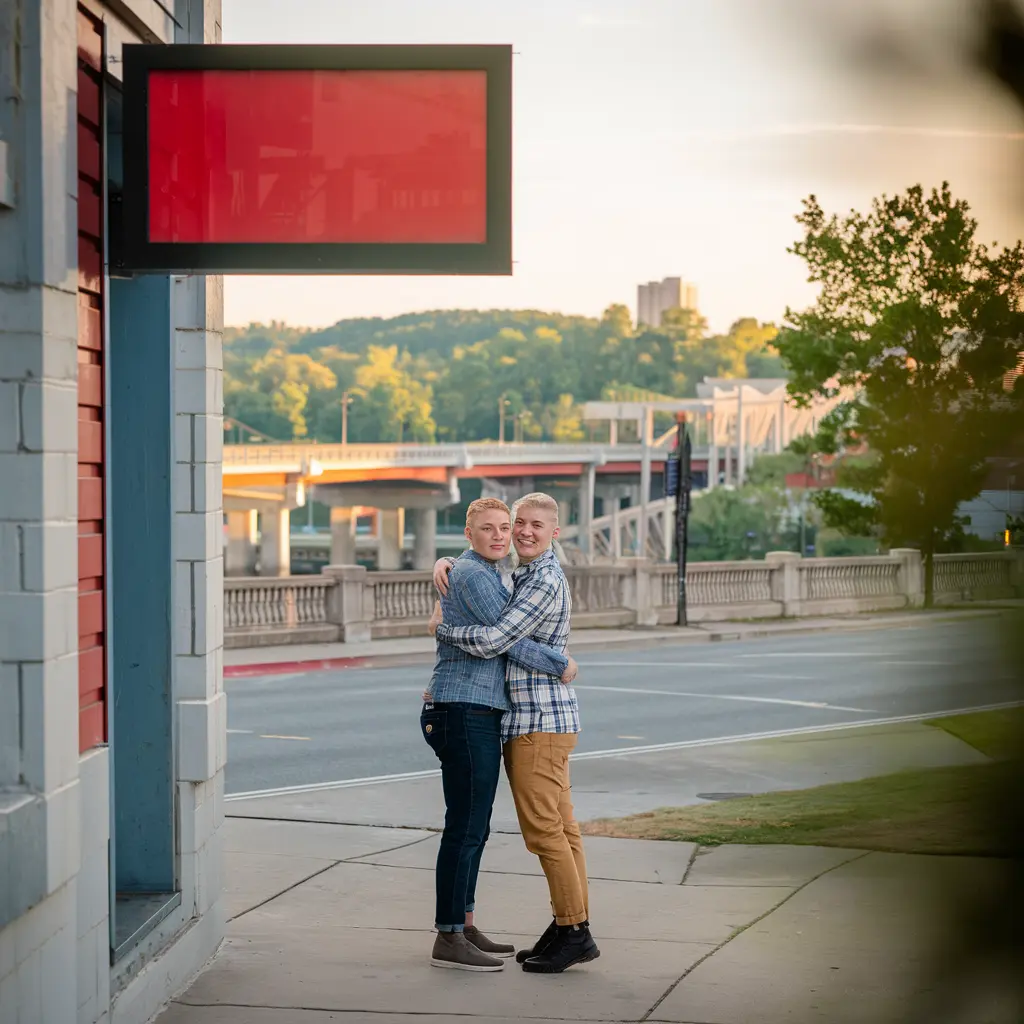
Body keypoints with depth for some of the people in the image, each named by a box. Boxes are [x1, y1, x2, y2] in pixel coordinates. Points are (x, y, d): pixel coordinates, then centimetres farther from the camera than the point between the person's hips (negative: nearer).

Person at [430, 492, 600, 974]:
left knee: (543, 830, -8)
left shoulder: (545, 582, -15)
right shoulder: (522, 577, 19)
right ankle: (571, 925, 14)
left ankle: (575, 931, -4)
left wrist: (440, 627, -5)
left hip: (539, 721, -10)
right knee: (561, 829, 10)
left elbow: (492, 641, -22)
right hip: (538, 720, 10)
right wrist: (443, 564, 4)